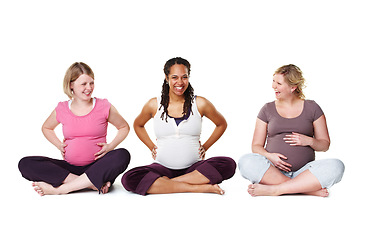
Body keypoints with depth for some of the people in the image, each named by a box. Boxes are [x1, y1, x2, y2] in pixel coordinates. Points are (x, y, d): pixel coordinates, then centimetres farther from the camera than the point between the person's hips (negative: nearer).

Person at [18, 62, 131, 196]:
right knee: (25, 164, -19)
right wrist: (59, 145, 7)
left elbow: (124, 127, 14)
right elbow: (46, 128, 25)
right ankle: (91, 183, -28)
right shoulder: (62, 110, 5)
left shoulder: (104, 107, 1)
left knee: (122, 155, -34)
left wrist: (111, 146, -2)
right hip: (69, 167, 2)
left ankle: (59, 189, -32)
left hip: (97, 167, -1)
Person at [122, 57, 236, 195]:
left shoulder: (200, 104, 0)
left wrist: (205, 147, 9)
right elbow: (138, 125, 22)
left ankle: (165, 183, -21)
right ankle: (198, 187, -25)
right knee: (129, 179, -29)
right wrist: (151, 147, 10)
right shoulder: (154, 105, 2)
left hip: (193, 167, 0)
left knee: (228, 165, -28)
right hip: (163, 167, 0)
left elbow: (221, 124, 17)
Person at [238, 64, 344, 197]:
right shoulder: (267, 109, 12)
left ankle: (274, 189, -32)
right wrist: (269, 156, -11)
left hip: (303, 172, 0)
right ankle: (308, 189, -29)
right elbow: (256, 145, 10)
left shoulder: (312, 108, 10)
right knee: (246, 161, -31)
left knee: (336, 166, -29)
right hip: (272, 170, 0)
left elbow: (325, 145, 12)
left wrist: (309, 141, -9)